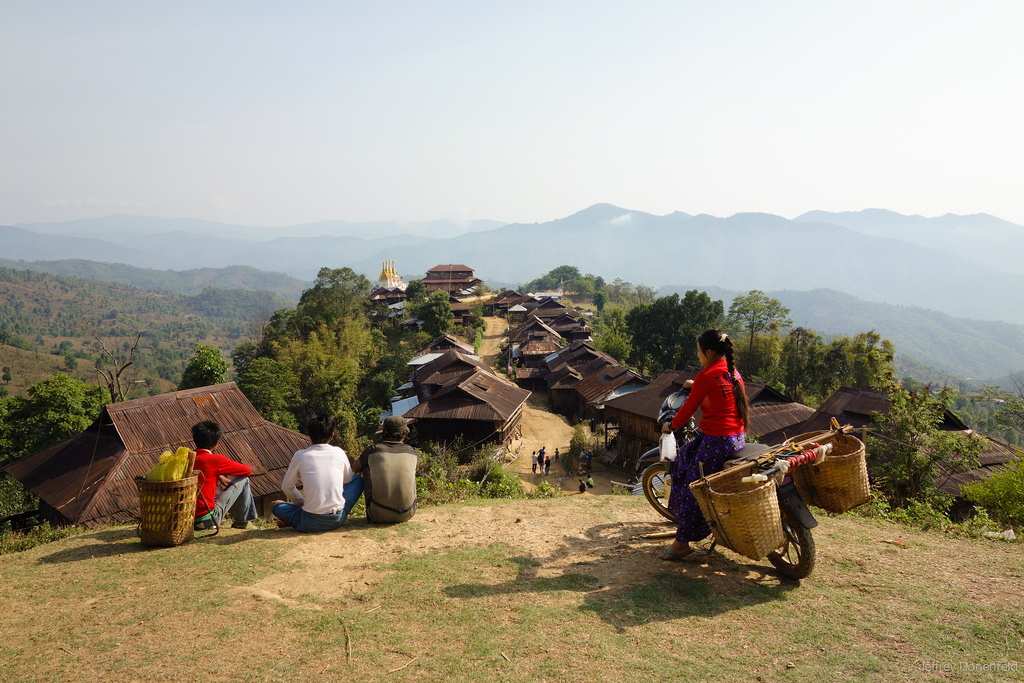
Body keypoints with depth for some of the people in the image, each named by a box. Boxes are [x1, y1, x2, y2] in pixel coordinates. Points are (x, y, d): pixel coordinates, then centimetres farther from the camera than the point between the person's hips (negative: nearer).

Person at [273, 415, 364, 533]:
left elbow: (286, 487, 9)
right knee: (358, 480, 24)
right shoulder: (339, 453, 2)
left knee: (276, 505, 27)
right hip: (337, 520, -1)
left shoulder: (300, 456, -2)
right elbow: (349, 480, 17)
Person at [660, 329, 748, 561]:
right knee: (684, 456, 25)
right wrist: (696, 384, 39)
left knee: (693, 488, 1)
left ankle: (682, 542, 8)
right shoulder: (734, 372, 8)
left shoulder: (706, 377, -15)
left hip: (716, 441, -9)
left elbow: (689, 407, -8)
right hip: (738, 437, 9)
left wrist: (671, 425, 8)